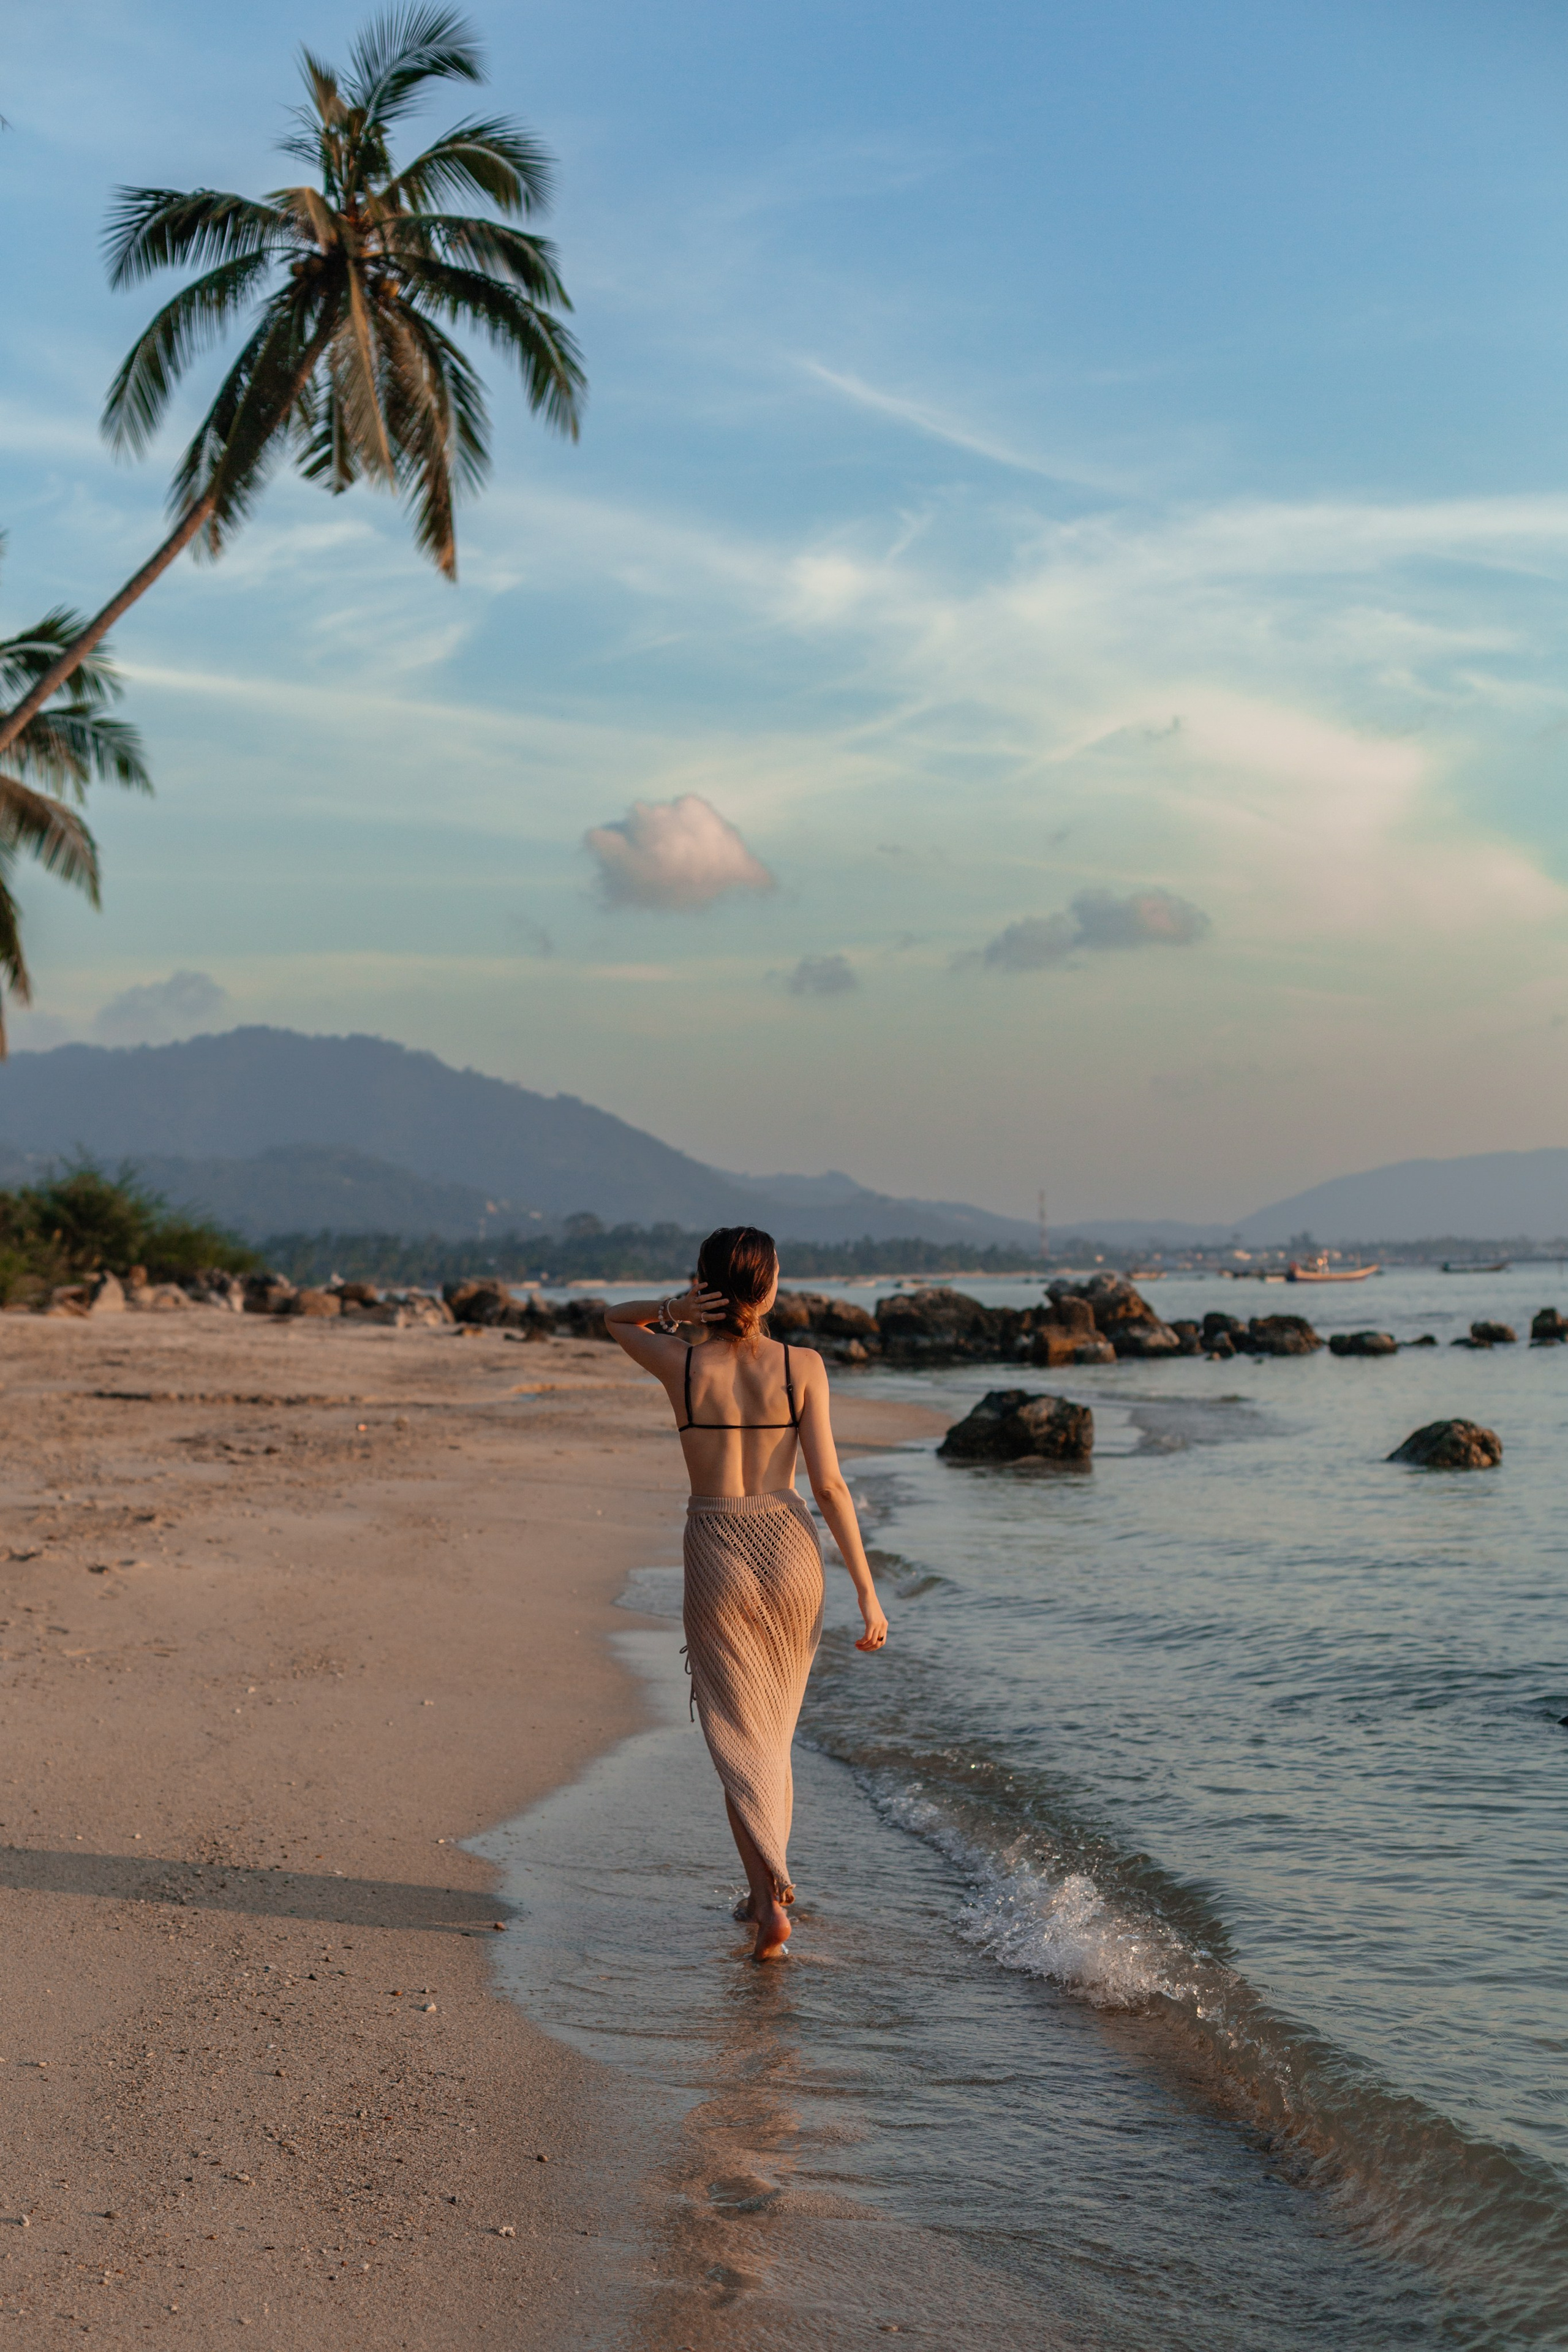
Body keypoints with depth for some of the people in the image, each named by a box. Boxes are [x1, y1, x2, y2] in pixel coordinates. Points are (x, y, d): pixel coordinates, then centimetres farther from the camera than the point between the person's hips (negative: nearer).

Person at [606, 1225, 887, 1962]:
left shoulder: (680, 1362, -6)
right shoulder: (802, 1366, -6)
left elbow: (613, 1317, 17)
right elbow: (829, 1485, -8)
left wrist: (676, 1312, -5)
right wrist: (867, 1592, -4)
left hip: (715, 1557, -1)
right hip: (790, 1550, 2)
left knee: (739, 1737, 5)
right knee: (773, 1726, 21)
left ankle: (770, 1892, -12)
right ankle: (767, 1880, 33)